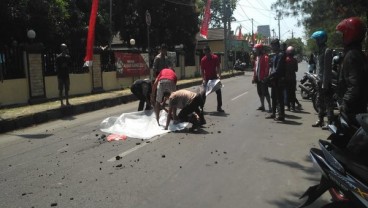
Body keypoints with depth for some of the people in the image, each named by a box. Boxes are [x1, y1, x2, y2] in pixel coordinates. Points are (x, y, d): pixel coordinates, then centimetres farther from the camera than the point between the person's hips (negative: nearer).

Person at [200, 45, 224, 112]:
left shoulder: (215, 58, -9)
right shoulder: (203, 60, -10)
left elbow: (218, 68, -5)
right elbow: (202, 70, -8)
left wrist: (219, 76, -19)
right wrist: (203, 79, -18)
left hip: (214, 78, 1)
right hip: (207, 78, -1)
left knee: (218, 92, 1)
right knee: (204, 93, -1)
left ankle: (219, 107, 11)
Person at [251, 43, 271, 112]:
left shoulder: (265, 57, -13)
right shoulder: (257, 57, 15)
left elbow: (267, 68, -19)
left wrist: (265, 77, -23)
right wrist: (254, 77, 16)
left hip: (263, 79, -9)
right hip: (258, 78, 9)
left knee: (265, 93, -8)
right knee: (260, 93, 15)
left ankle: (269, 106, -3)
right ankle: (262, 105, 25)